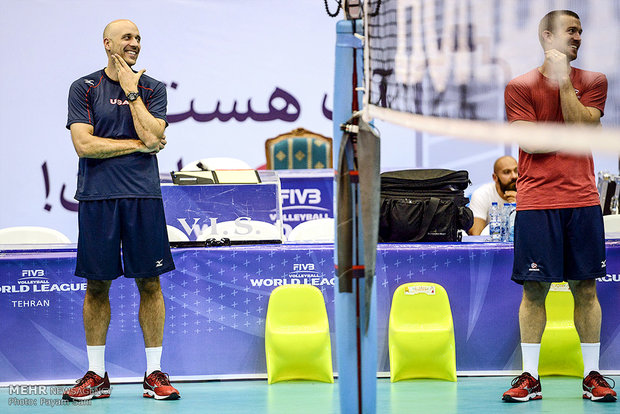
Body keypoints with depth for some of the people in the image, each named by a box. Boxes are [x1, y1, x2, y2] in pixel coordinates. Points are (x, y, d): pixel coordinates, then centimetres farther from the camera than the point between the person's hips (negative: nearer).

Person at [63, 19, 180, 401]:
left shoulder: (152, 89, 9)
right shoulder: (84, 89, 5)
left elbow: (151, 135, -7)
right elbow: (84, 144, -6)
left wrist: (131, 91, -5)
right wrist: (139, 145, -5)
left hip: (143, 196, 1)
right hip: (97, 196, -1)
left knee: (149, 283, 1)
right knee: (97, 284, 3)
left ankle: (155, 374, 8)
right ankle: (97, 375, 12)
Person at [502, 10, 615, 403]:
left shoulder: (593, 82, 9)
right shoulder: (520, 87, 4)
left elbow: (581, 127, -7)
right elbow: (532, 142, -7)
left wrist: (564, 81, -9)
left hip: (582, 199, 2)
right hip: (536, 201, -2)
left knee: (586, 288, 4)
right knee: (534, 289, -1)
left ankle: (593, 376, 10)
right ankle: (530, 378, 6)